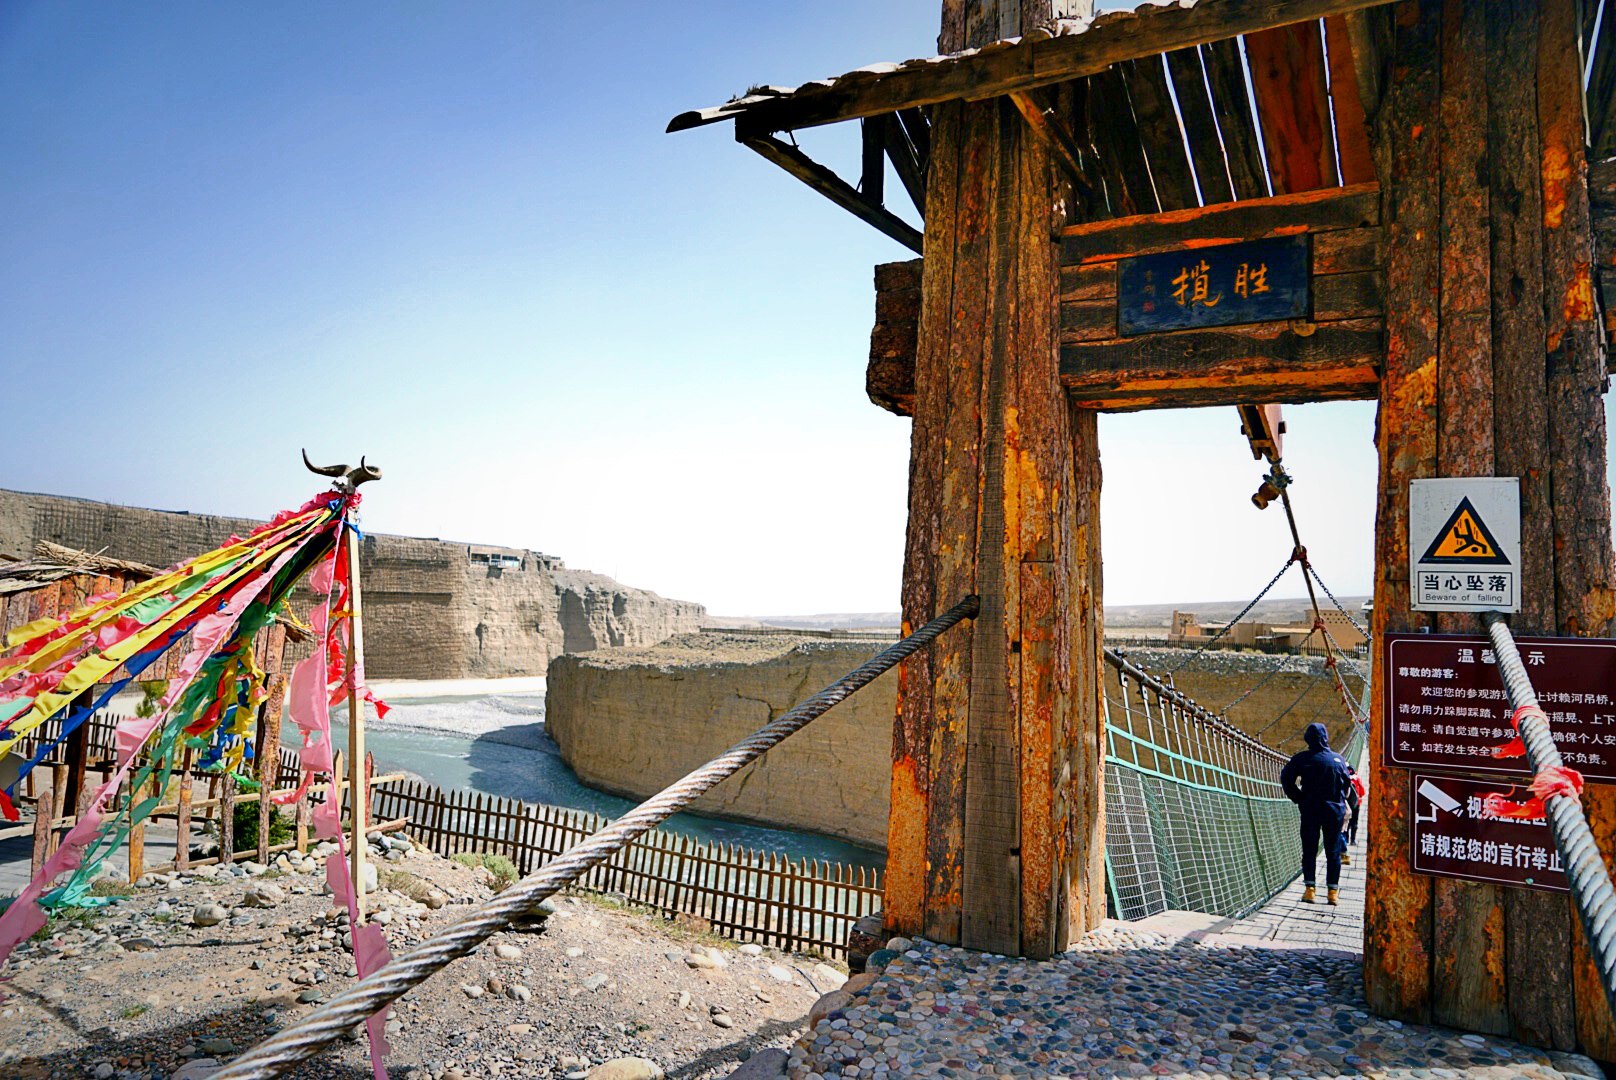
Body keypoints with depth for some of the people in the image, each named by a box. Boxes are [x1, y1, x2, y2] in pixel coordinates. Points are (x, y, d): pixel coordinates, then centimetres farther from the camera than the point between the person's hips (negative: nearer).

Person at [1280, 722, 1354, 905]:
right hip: (1335, 811, 2)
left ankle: (1310, 888, -2)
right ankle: (1333, 891, 8)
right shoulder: (1339, 759, 1)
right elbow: (1347, 783, 9)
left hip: (1310, 810, -2)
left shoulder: (1302, 759, -7)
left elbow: (1286, 778, -10)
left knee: (1309, 850, 5)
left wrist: (1298, 799, 0)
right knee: (1333, 851, 9)